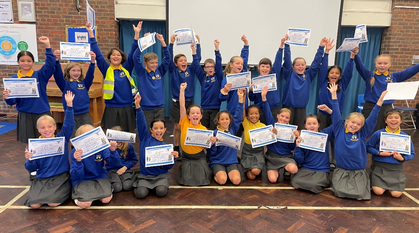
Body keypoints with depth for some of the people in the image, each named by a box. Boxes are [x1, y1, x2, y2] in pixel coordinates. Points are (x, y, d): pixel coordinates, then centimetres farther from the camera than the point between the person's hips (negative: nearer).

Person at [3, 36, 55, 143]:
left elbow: (50, 65, -17)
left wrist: (47, 46, -22)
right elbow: (13, 101, 2)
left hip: (42, 114, -1)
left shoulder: (40, 75, 1)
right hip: (24, 116, 1)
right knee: (25, 144, 8)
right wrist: (7, 97, -21)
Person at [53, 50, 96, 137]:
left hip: (85, 114, 1)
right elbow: (58, 74, -11)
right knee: (72, 137, 5)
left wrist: (92, 62, -24)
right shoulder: (65, 84, 3)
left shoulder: (84, 83, 7)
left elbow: (90, 74, -7)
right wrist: (56, 60, -27)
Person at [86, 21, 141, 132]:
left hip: (127, 109, 1)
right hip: (111, 109, -1)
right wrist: (91, 33, -6)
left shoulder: (126, 68, 5)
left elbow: (132, 53, 0)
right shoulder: (106, 69, 3)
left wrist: (136, 33, -6)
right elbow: (97, 54, -2)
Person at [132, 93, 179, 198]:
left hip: (161, 175, 0)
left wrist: (173, 157, -21)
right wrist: (138, 106, -26)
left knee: (161, 192, -26)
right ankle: (139, 184, 12)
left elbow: (168, 167, 0)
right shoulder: (145, 137, 0)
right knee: (140, 193, -22)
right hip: (145, 175, 0)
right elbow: (141, 123, -14)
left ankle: (160, 185, 9)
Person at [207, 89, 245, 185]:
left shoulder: (232, 129, 4)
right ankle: (216, 173, 6)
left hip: (232, 162, 2)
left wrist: (241, 98, -9)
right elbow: (211, 153, -2)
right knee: (222, 180, -26)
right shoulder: (215, 133, -3)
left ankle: (228, 172, 8)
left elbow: (238, 116, -4)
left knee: (236, 180, -22)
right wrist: (212, 143, -24)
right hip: (217, 162, -2)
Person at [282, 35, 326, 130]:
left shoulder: (308, 75, 8)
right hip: (288, 106, -3)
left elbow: (316, 62, 5)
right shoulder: (289, 74, 1)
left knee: (300, 129, 8)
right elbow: (287, 60, -8)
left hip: (301, 108, 3)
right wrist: (286, 45, -16)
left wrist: (321, 47, 0)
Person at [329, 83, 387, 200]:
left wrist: (380, 100, -7)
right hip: (341, 170, -1)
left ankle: (362, 183, 18)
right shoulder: (339, 130, -1)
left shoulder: (362, 134, 2)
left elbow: (372, 118, -1)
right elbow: (336, 114, -4)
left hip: (359, 171, 1)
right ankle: (340, 182, 15)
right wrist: (334, 94, -7)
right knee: (339, 192, -19)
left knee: (360, 195, -15)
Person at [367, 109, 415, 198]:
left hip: (396, 168, 2)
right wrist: (380, 153, -16)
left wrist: (402, 158, -13)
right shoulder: (378, 134, -6)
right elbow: (368, 147, -2)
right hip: (379, 166, -2)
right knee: (378, 191, -15)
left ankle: (391, 183, 19)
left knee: (396, 194, -13)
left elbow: (411, 154, 7)